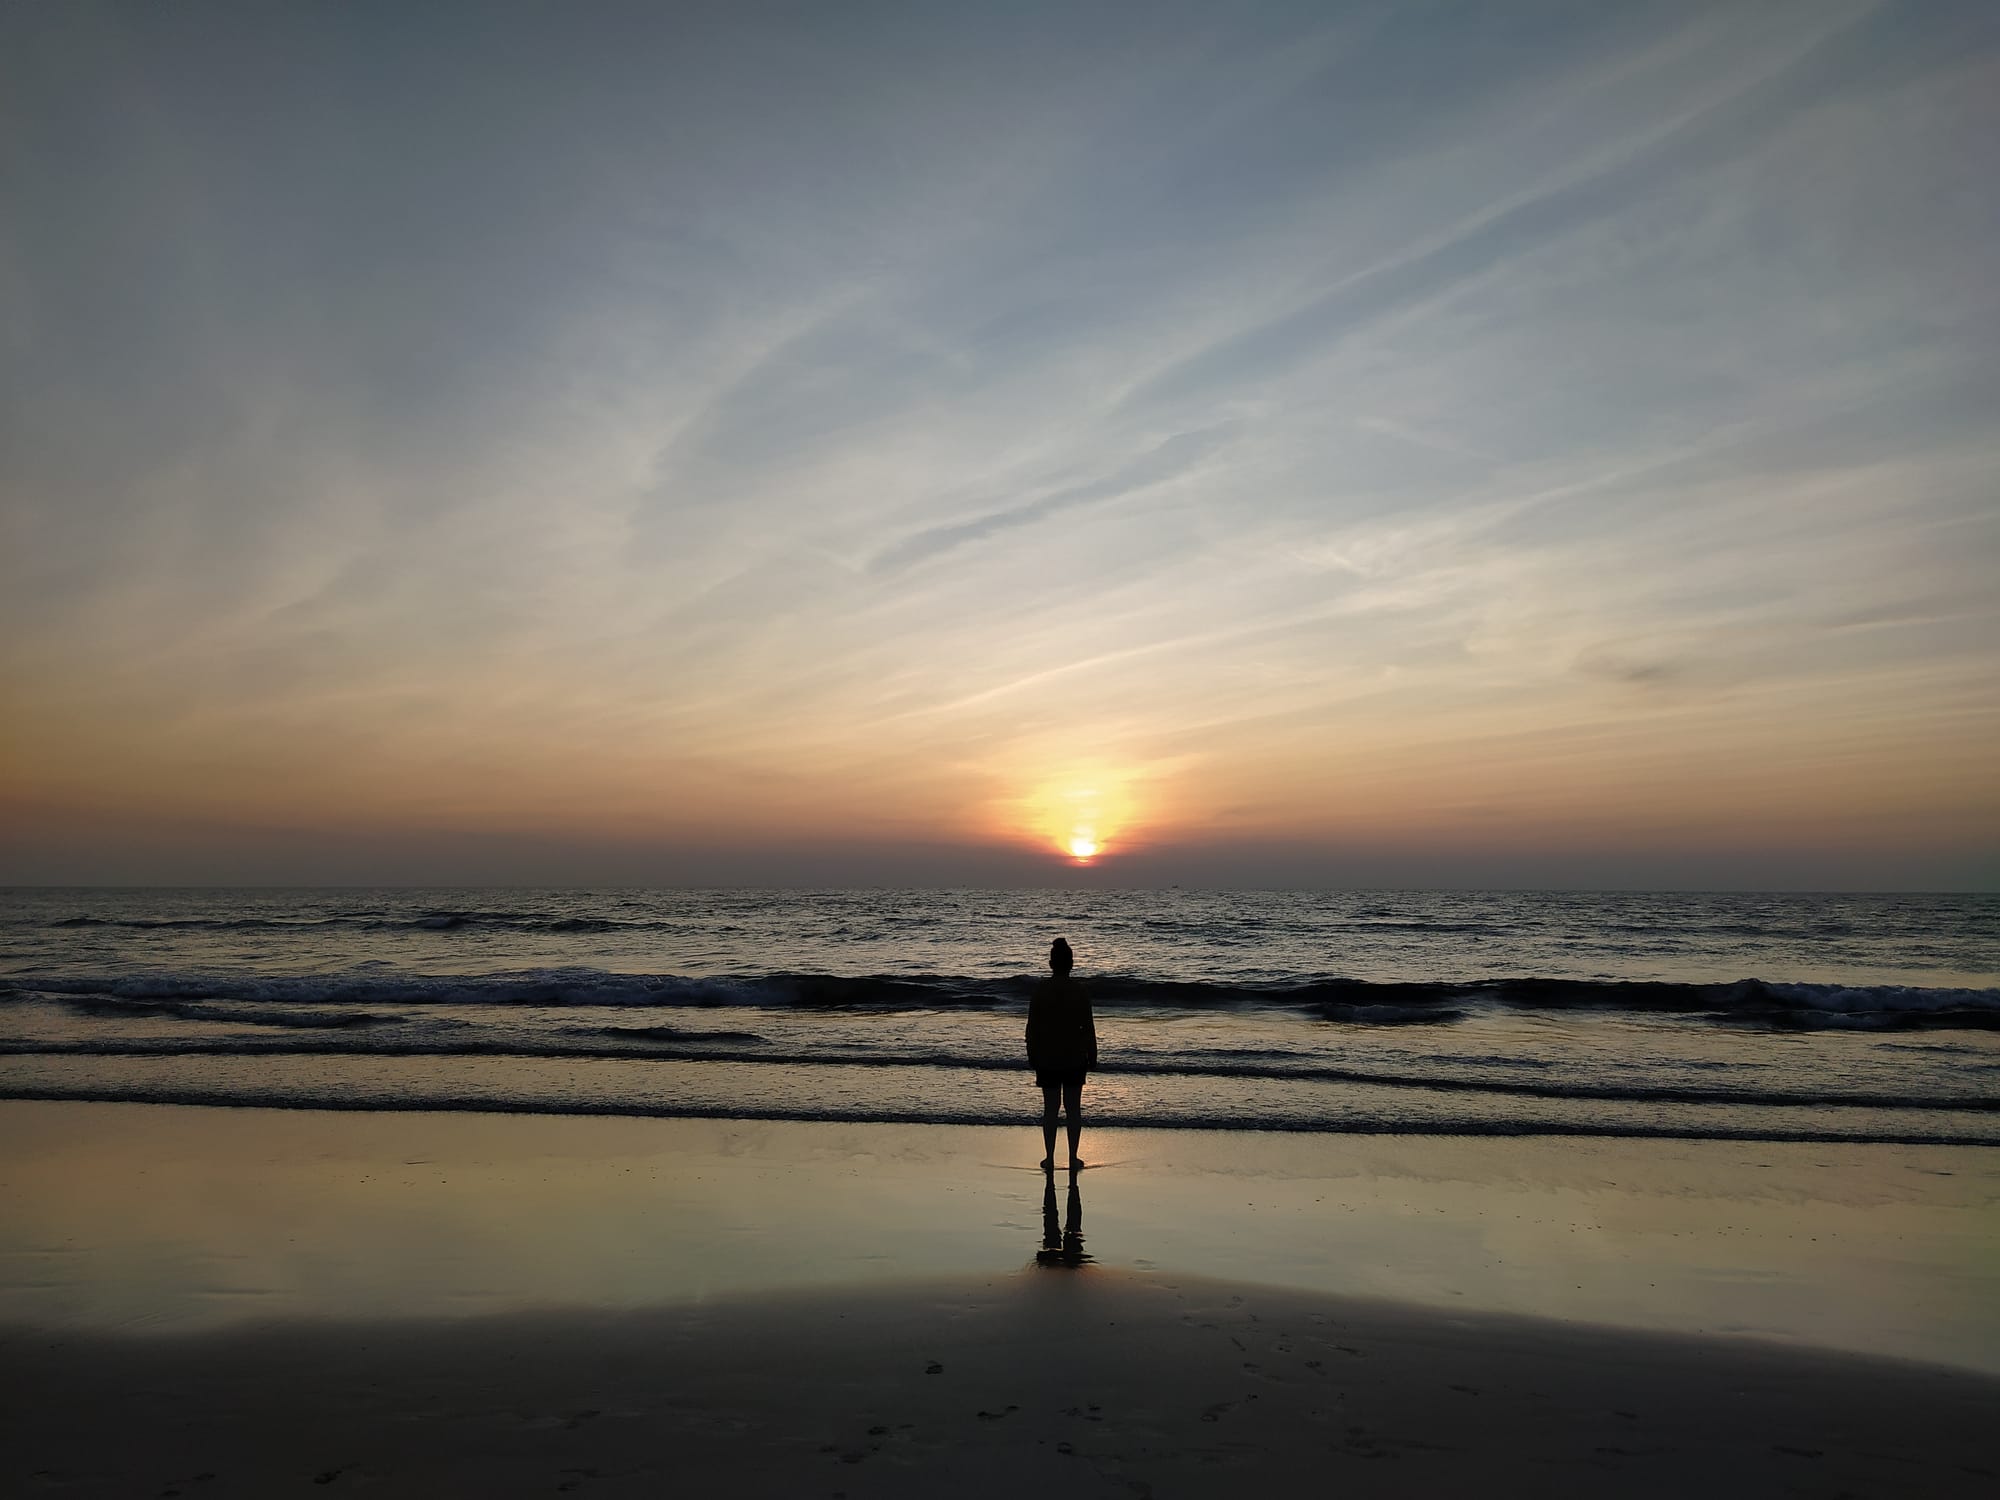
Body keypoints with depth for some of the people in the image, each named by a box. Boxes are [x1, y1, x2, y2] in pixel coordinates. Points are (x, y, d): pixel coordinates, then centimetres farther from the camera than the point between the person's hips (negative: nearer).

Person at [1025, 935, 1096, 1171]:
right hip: (1075, 1058, 0)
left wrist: (1032, 1055, 9)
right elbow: (1088, 1027, -3)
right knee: (1073, 1107, 9)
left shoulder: (1040, 991, -6)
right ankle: (1073, 1158, 13)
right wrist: (1092, 1056, 7)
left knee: (1050, 1107, 7)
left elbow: (1032, 1027, -2)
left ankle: (1049, 1158, 11)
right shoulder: (1079, 991, -7)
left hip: (1047, 1059, 0)